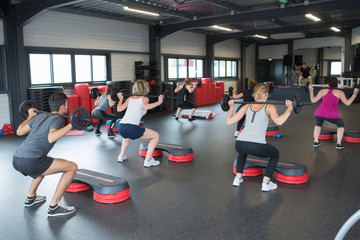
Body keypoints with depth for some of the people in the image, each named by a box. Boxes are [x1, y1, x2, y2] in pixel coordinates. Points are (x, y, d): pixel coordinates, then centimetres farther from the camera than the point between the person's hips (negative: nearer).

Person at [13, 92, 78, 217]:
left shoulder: (40, 116, 20)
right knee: (72, 167, -6)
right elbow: (51, 138, -23)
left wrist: (30, 116, 39)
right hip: (30, 161, -9)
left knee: (45, 163, 39)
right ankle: (54, 207, -3)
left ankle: (31, 197, 41)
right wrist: (71, 125, -23)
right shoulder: (57, 119, -3)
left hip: (16, 160, 9)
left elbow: (19, 131, 25)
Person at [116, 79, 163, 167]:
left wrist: (120, 99, 34)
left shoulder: (130, 98, 22)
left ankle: (121, 156, 39)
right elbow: (145, 107, -13)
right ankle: (148, 160, -1)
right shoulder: (144, 98, 8)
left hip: (120, 127, 7)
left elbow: (119, 109, 17)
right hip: (132, 128, -7)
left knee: (127, 135, 43)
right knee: (156, 136, 6)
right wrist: (159, 102, -7)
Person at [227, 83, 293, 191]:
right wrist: (289, 109, 0)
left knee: (243, 151, 41)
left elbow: (229, 121, 15)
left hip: (239, 144, 4)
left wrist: (231, 107, 29)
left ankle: (237, 178, 34)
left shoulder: (247, 107, 17)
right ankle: (266, 183, 19)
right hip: (257, 146, -4)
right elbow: (279, 121, -12)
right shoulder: (269, 107, 8)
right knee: (275, 154, 27)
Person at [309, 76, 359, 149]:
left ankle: (315, 141, 26)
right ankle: (338, 143, 18)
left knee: (318, 124, 33)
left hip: (319, 113, 2)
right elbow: (347, 103, 8)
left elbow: (313, 100, 13)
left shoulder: (323, 91, 14)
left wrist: (311, 91, 25)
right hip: (332, 115, -2)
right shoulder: (340, 92, 10)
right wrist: (355, 94, 17)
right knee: (341, 125, 26)